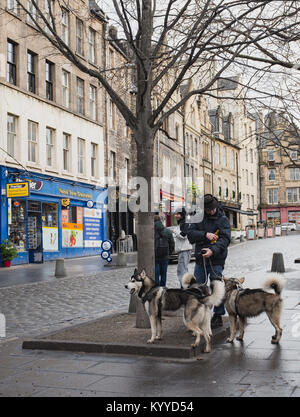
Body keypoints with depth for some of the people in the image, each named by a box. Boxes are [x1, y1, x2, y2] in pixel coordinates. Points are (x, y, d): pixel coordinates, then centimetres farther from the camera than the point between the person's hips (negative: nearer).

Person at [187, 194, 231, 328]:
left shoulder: (223, 219, -2)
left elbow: (225, 239, -13)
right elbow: (190, 234, -3)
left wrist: (213, 250, -28)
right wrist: (205, 235, -18)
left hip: (216, 260, -4)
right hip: (200, 259, 4)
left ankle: (218, 316, 10)